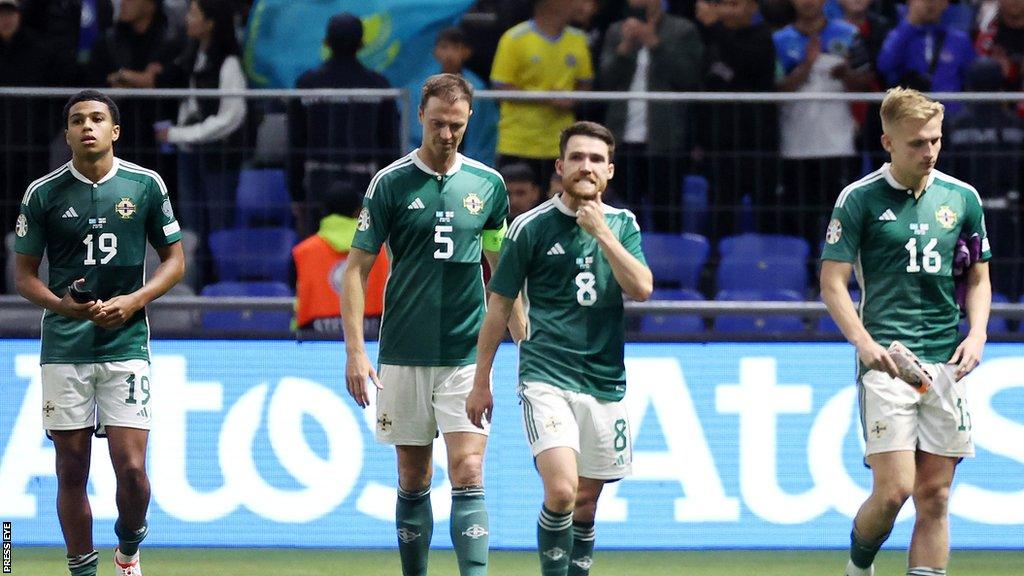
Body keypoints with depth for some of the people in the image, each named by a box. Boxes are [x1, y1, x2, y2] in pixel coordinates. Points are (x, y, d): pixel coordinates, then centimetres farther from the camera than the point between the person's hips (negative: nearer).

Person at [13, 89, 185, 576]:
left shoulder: (146, 185, 3)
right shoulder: (43, 193, 2)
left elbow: (174, 260, 9)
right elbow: (24, 275, 6)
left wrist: (133, 301, -8)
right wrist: (63, 305, -14)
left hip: (126, 344, -1)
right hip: (64, 348, 1)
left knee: (131, 468, -8)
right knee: (71, 472, 2)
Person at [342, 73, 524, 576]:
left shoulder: (487, 185, 5)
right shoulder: (390, 184, -2)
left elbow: (502, 265, 17)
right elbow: (357, 268, -1)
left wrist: (521, 334, 13)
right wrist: (355, 351, -8)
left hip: (467, 355, 1)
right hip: (403, 358, 0)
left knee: (468, 475, -10)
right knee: (413, 481, 7)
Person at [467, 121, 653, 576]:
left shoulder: (623, 224, 9)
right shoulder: (532, 227, -2)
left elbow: (641, 288, -5)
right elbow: (499, 305, 4)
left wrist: (601, 233, -12)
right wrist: (480, 381, 5)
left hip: (605, 381, 4)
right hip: (546, 377, -4)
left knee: (585, 504, 10)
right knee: (561, 491, -22)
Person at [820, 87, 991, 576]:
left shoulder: (962, 198, 10)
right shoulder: (859, 199, -2)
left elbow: (978, 279, 19)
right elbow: (832, 283, -2)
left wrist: (977, 334, 1)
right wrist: (864, 342, -17)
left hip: (945, 365, 4)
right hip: (886, 362, -4)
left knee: (935, 495, 2)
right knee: (894, 489, -13)